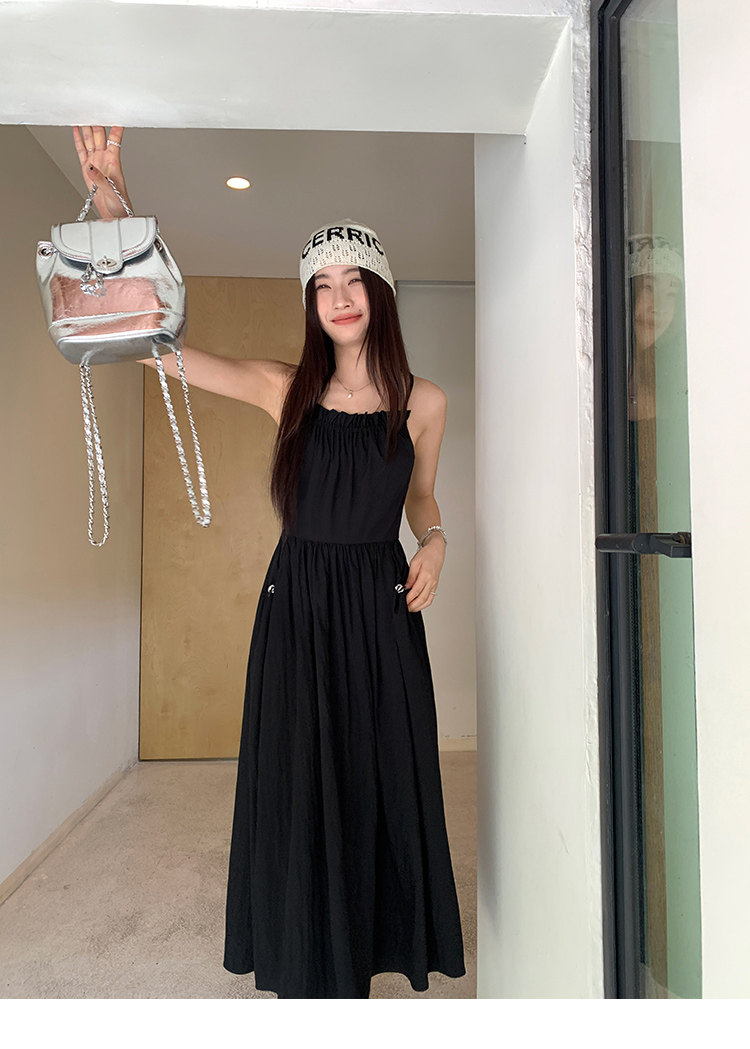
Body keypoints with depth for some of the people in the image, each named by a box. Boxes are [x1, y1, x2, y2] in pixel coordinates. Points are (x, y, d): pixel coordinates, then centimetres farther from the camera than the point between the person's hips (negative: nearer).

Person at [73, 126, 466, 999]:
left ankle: (378, 936, 37)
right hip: (297, 603, 0)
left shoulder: (422, 401, 2)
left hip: (380, 607, 1)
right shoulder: (285, 390, -1)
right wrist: (112, 208, -12)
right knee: (300, 781, 10)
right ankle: (313, 965, 35)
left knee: (381, 779, 10)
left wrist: (434, 543, -3)